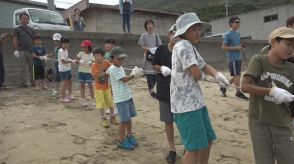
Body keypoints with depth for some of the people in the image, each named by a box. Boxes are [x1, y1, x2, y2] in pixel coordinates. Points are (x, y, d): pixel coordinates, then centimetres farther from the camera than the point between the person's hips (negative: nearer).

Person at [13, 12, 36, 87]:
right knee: (23, 68, -3)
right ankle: (23, 82, 4)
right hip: (22, 51, -3)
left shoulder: (31, 29, 16)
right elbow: (14, 40, 0)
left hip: (31, 51, 3)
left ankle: (33, 81, 12)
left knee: (32, 67, 4)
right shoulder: (17, 29, 6)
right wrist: (16, 49, -11)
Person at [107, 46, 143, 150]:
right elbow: (124, 79, -17)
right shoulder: (113, 69, -14)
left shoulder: (119, 67, 14)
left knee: (129, 118, 18)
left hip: (127, 96, 9)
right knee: (124, 120, -3)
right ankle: (122, 141, 12)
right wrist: (134, 75, -15)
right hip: (120, 99, -9)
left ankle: (129, 136, 35)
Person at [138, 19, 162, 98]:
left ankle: (151, 88, 21)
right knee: (149, 73, -5)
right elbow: (142, 46, -3)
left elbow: (160, 45, 8)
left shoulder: (156, 35, 12)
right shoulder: (144, 35, 2)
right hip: (148, 56, -3)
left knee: (156, 73, 3)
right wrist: (149, 49, -20)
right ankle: (151, 90, 4)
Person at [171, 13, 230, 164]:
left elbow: (204, 66, 17)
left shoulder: (191, 47, 15)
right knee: (194, 146, -3)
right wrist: (198, 73, 4)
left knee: (207, 140, 19)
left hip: (196, 101, 10)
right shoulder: (183, 46, -16)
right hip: (186, 104, -10)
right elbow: (197, 74, -21)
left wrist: (217, 75, -4)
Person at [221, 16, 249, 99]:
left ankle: (224, 87, 26)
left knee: (236, 76, 12)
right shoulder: (227, 35, -10)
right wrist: (236, 48, -18)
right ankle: (238, 92, 6)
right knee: (237, 75, -5)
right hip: (233, 58, -9)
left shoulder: (238, 34, 15)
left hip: (238, 58, 9)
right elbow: (224, 47, -14)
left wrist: (241, 48, 2)